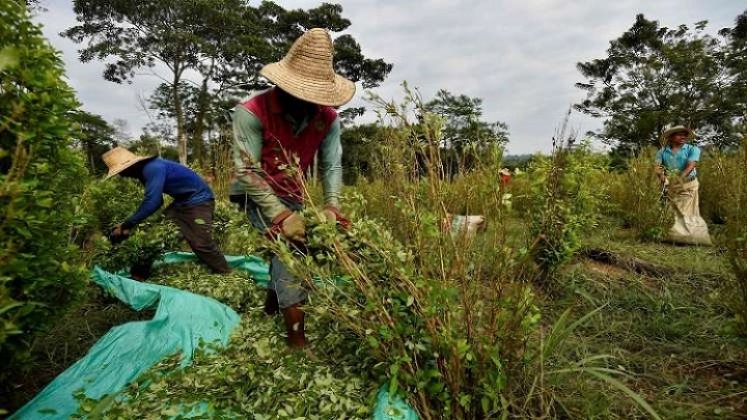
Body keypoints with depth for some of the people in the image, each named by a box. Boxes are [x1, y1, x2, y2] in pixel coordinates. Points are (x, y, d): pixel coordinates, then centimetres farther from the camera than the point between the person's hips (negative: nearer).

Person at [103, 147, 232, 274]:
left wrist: (125, 226, -22)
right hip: (183, 201, 10)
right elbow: (155, 201, 14)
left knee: (201, 243, -13)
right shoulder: (146, 171, 8)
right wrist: (130, 224, 7)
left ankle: (226, 275, -1)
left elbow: (151, 202, -31)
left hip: (198, 200, -10)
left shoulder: (153, 169, -24)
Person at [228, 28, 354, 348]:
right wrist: (280, 215, -35)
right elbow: (248, 172, -27)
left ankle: (272, 305, 48)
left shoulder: (327, 118, -12)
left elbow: (331, 166, -11)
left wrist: (332, 205, -27)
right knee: (288, 244, -27)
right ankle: (296, 335, -19)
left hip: (293, 194, 6)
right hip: (255, 193, -6)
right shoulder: (252, 113, -25)